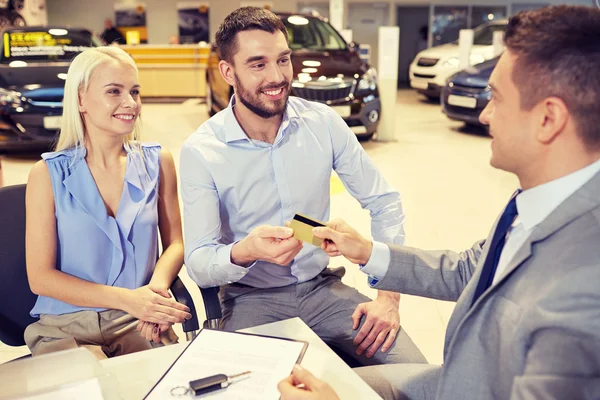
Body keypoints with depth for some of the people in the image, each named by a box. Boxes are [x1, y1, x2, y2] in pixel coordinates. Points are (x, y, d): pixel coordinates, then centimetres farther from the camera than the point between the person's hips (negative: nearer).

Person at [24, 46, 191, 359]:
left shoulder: (157, 162, 5)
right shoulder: (48, 174, -2)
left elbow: (174, 242, 8)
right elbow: (40, 277, -4)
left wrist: (157, 287, -15)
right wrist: (127, 298, -16)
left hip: (137, 323, 2)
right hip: (65, 326, -2)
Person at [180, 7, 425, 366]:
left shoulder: (324, 123, -5)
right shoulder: (200, 152, -11)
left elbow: (384, 202, 1)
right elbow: (198, 264, -13)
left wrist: (390, 296, -8)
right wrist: (244, 252, -37)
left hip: (323, 286, 2)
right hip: (252, 299, -2)